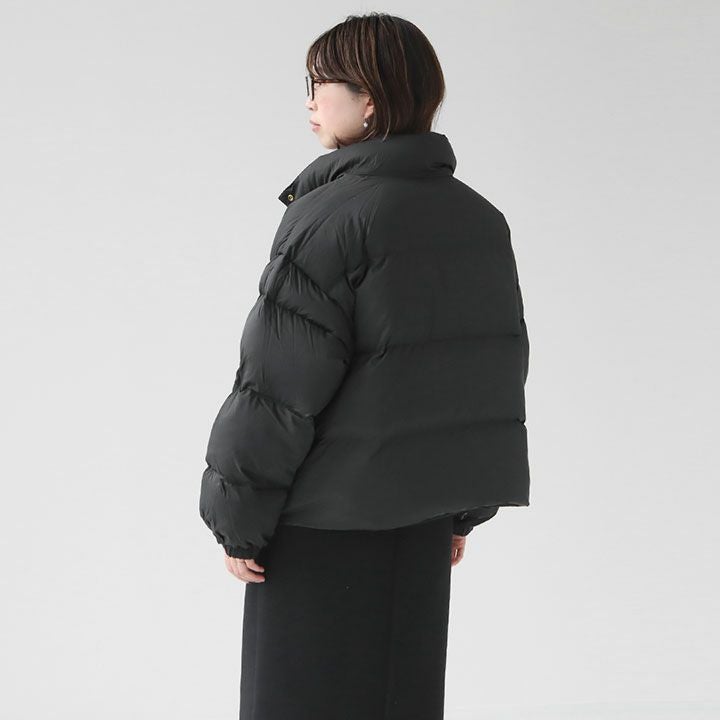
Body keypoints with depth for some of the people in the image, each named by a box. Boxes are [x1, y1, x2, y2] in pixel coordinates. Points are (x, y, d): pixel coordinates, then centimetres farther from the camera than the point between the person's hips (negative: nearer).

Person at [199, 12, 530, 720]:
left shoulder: (333, 215, -17)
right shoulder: (479, 216, 6)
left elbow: (279, 386, -19)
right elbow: (501, 369, 12)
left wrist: (236, 519, -9)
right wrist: (463, 509, 20)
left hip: (328, 519, -7)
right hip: (423, 512, 7)